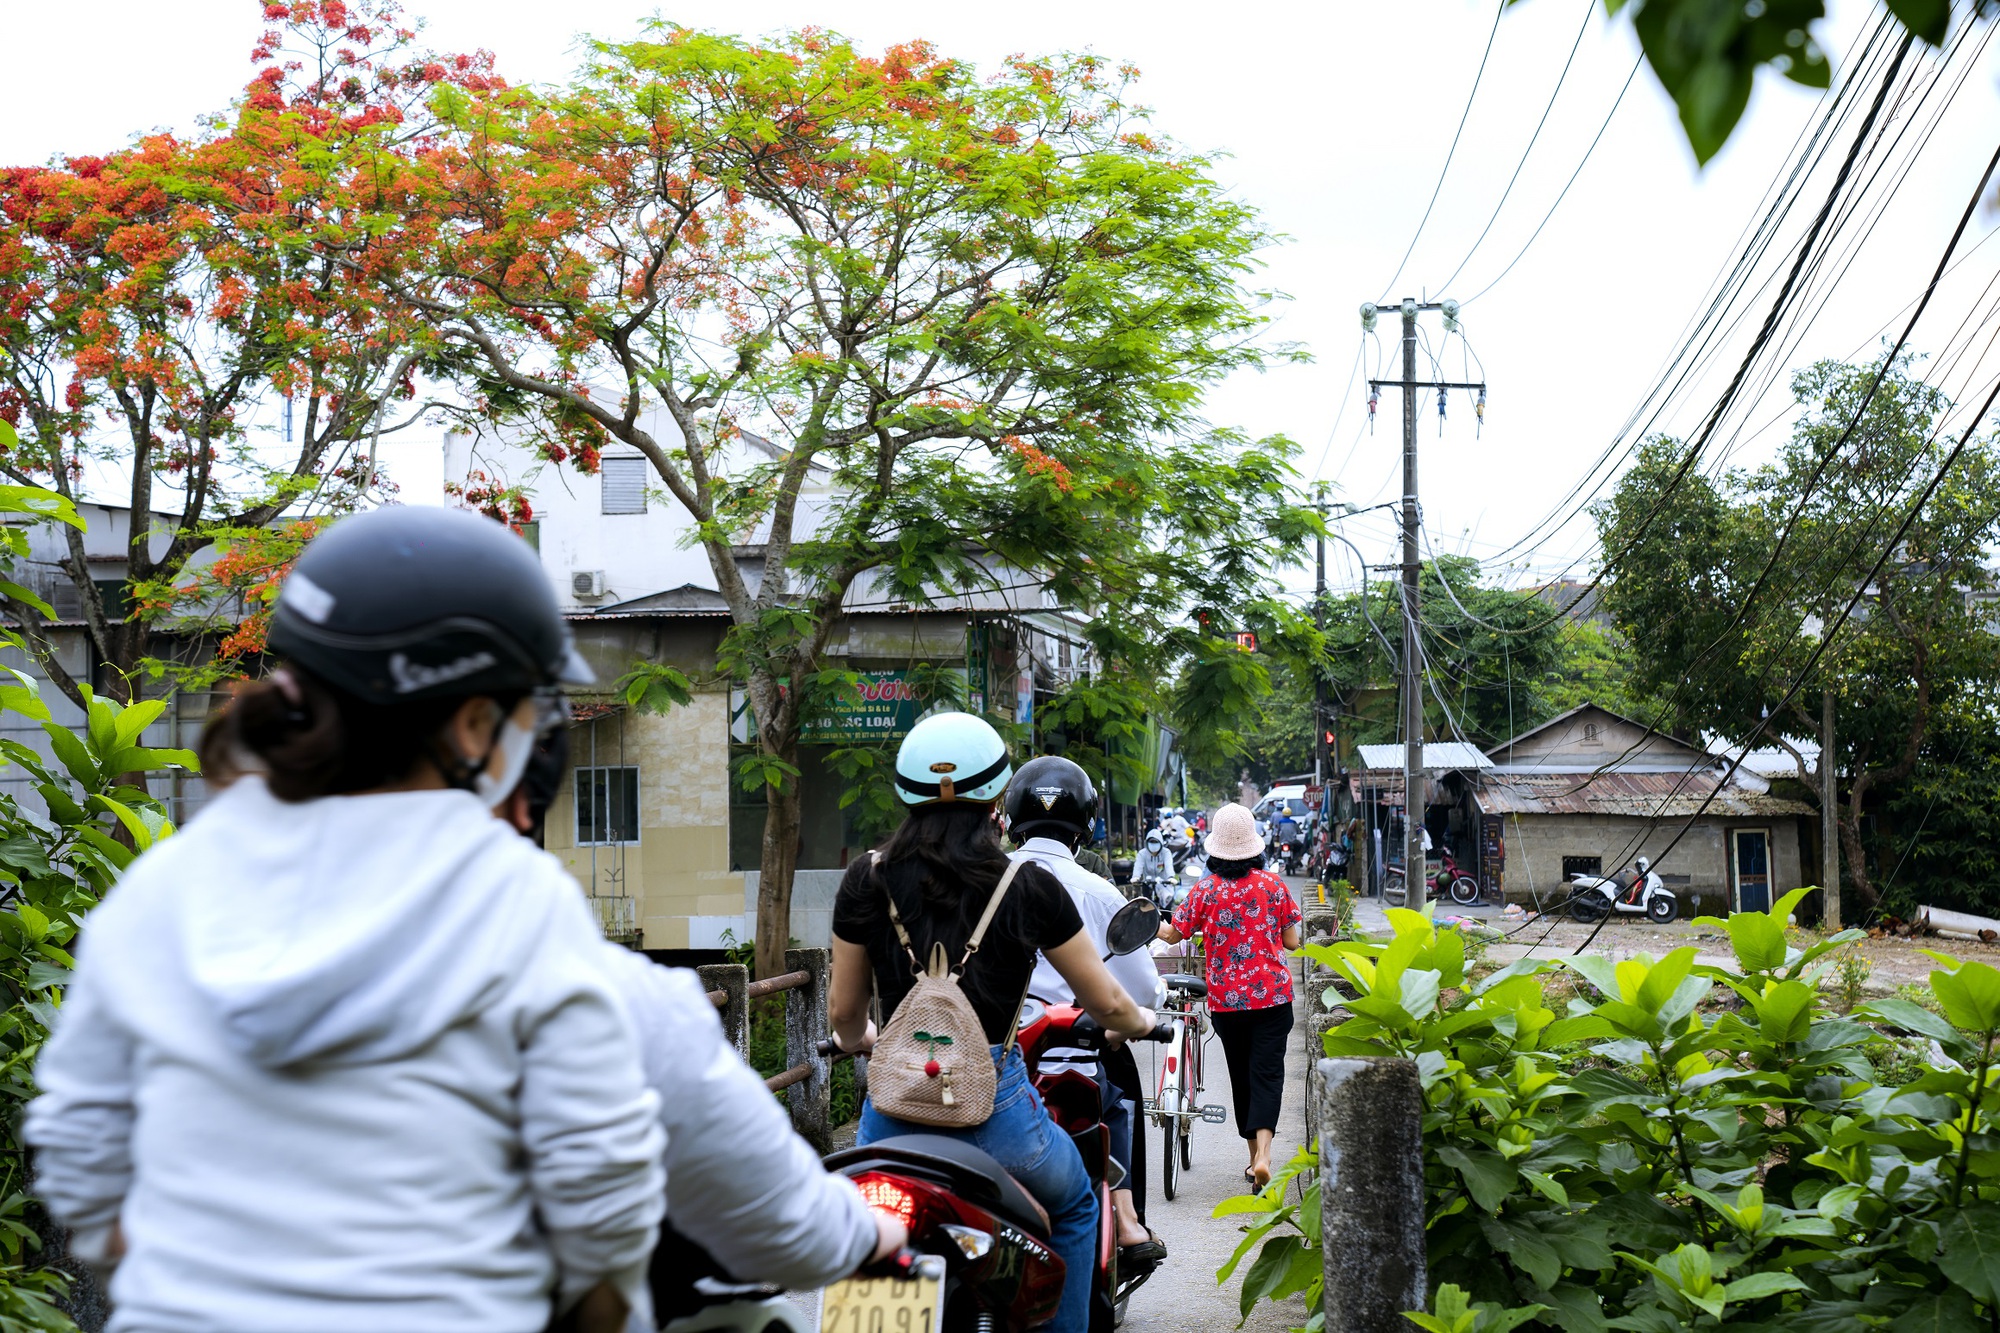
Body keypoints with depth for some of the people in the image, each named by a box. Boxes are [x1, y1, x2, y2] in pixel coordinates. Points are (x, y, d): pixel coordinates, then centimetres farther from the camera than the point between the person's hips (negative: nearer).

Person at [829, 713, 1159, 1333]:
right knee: (1073, 1210, 30)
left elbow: (844, 1013, 7)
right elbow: (1107, 1004, 3)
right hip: (994, 1107, -2)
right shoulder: (1028, 887, -7)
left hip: (893, 1106, 2)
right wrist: (1139, 1021, 26)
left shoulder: (866, 881, -2)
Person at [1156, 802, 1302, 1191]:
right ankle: (1262, 1154, -21)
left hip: (1226, 998, 1)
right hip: (1273, 995, -1)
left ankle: (1254, 1156, 23)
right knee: (1267, 1072, -3)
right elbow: (1292, 942, 1)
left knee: (1241, 1075, 14)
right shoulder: (1273, 884, -3)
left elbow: (1174, 934, 4)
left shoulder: (1205, 890, -5)